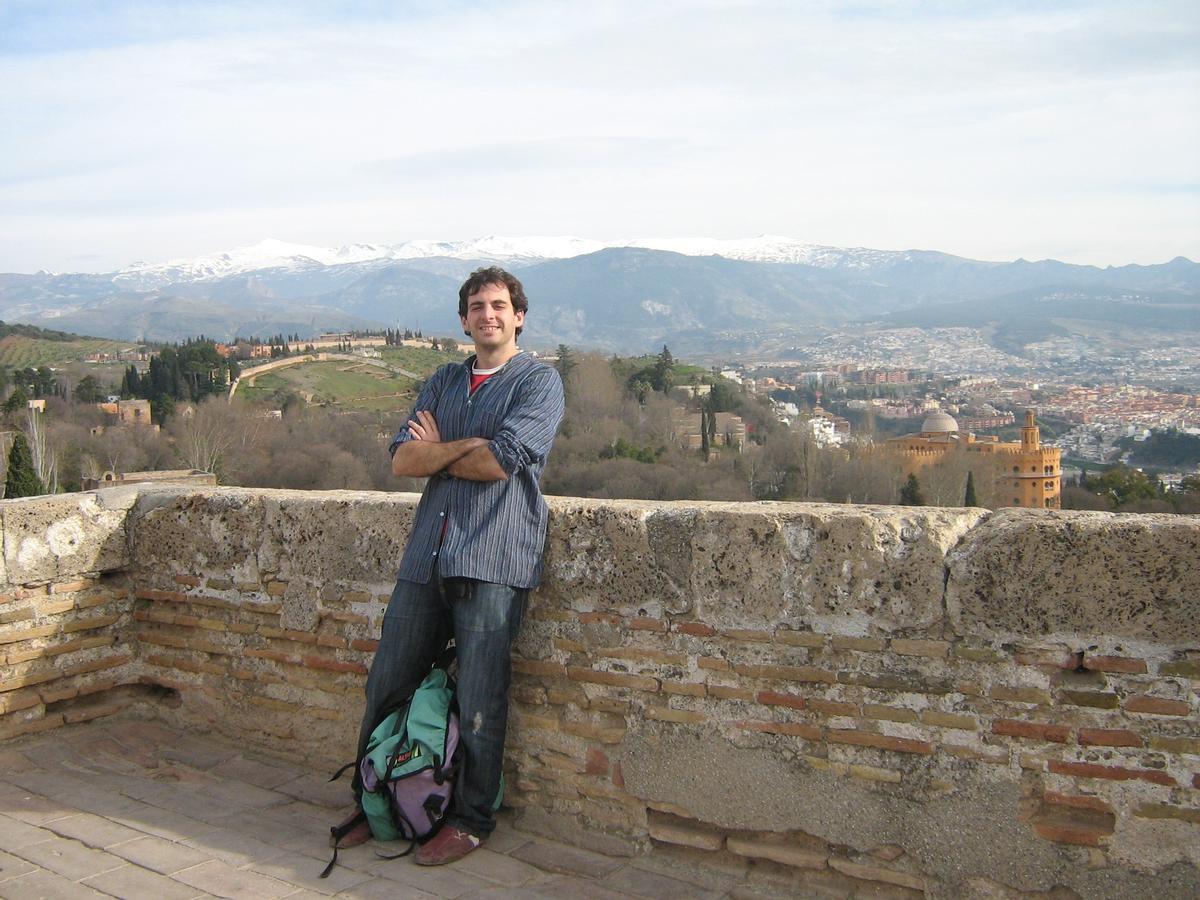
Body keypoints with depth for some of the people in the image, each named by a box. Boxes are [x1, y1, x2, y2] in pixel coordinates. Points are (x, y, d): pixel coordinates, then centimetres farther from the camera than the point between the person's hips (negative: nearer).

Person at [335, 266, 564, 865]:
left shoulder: (539, 381, 2)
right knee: (386, 687, 11)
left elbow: (499, 462, -13)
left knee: (479, 703, 0)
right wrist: (467, 445, -8)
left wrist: (436, 449, 2)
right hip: (427, 555, 6)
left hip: (492, 558, -5)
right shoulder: (443, 382, 19)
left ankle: (471, 821, 17)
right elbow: (402, 460, 5)